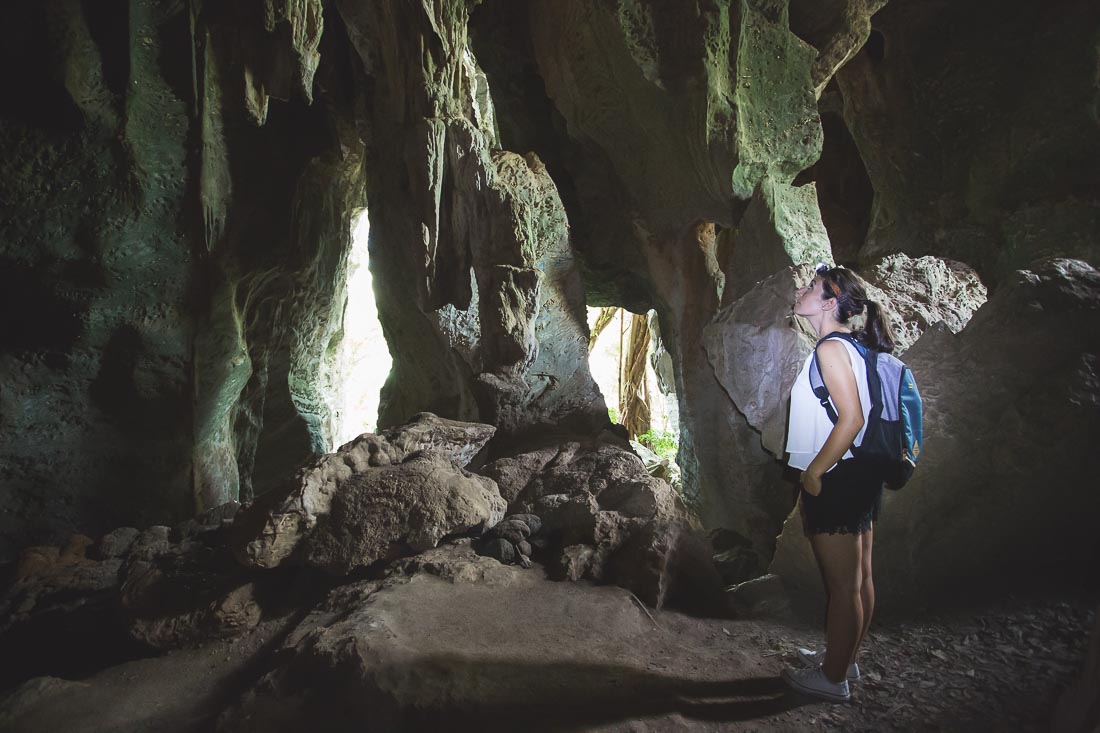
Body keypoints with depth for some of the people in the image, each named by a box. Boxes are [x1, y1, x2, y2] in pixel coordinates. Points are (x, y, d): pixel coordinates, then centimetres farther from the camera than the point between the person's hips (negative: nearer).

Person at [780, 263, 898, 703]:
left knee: (842, 585, 2)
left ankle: (833, 679, 14)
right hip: (861, 474, 10)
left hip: (836, 480, -10)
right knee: (859, 578, 18)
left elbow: (851, 419, -25)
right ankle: (844, 659, 33)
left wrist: (813, 473, -18)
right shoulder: (854, 346, 12)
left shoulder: (832, 348, -16)